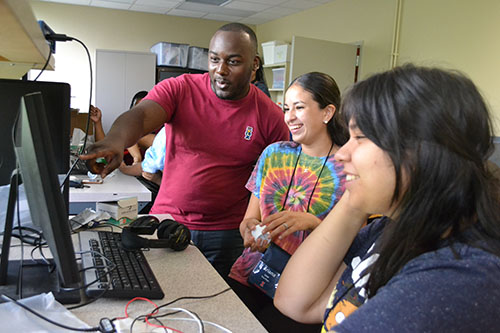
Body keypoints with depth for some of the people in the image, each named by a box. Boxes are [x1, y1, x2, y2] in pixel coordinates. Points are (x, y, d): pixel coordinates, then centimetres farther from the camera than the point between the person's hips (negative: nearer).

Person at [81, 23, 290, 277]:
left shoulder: (270, 117, -4)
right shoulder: (179, 89, -4)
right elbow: (139, 116, -22)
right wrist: (115, 141, -44)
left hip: (226, 234, 0)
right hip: (167, 221, 1)